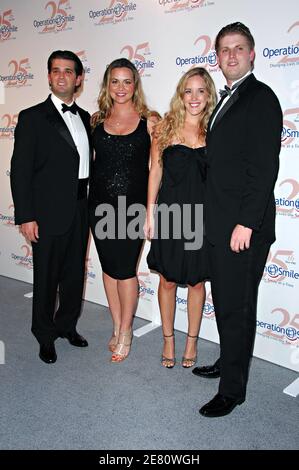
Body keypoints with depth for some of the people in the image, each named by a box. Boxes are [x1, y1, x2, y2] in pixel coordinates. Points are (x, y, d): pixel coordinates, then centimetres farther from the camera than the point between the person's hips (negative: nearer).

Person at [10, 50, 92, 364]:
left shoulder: (85, 117, 12)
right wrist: (25, 217, -15)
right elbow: (20, 170, -9)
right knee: (46, 276, 7)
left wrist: (90, 205, 8)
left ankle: (67, 324, 35)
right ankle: (45, 335, 26)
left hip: (80, 210, 5)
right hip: (49, 212, -5)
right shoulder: (32, 117, -5)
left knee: (75, 272, 15)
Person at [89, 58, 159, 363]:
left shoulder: (149, 121, -1)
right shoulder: (97, 121, 8)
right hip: (100, 204, 4)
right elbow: (89, 161, 13)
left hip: (132, 205, -3)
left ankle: (125, 333, 19)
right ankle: (118, 328, 27)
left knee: (125, 269, 1)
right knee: (109, 267, 10)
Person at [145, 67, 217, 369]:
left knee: (196, 281, 11)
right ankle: (168, 340, 28)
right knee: (167, 281, 9)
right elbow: (156, 171, 3)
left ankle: (192, 341, 29)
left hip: (202, 216, 1)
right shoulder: (165, 127, 1)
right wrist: (150, 214, 0)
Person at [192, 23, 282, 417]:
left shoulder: (260, 98, -9)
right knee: (225, 303, 19)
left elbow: (264, 167, -17)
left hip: (243, 228, -8)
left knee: (236, 308, 1)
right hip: (220, 225, 9)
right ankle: (228, 362, 37)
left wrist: (246, 223, -21)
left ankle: (232, 389, 16)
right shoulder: (226, 102, 18)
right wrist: (216, 220, 13)